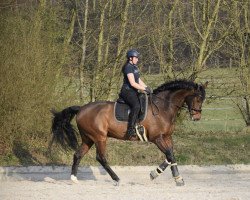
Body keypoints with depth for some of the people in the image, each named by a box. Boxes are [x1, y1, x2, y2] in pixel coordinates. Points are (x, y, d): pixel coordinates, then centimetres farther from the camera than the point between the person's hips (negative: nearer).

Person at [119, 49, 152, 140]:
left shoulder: (135, 67, 18)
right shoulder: (128, 67, -14)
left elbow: (139, 80, 22)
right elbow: (133, 83, -20)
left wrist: (147, 87, 9)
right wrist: (144, 89, -18)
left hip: (134, 92, 11)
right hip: (127, 91, -11)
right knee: (136, 105, -33)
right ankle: (131, 130, -39)